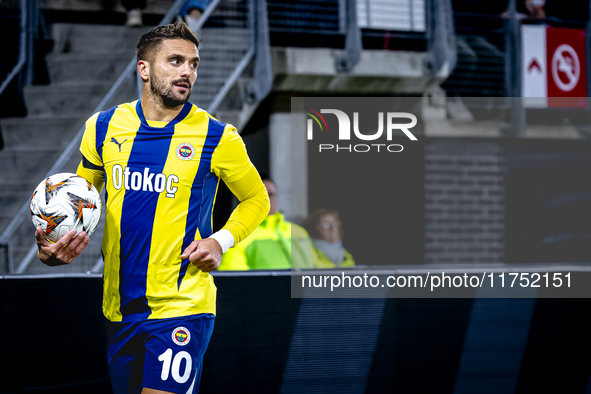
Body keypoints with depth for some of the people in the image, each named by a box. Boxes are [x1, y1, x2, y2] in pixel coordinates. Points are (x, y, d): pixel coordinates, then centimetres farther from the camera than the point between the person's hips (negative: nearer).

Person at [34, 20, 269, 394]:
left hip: (182, 306, -4)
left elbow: (256, 199, 10)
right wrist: (54, 243, -1)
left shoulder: (216, 137, -4)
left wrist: (221, 241, -7)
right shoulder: (104, 127, 4)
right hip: (118, 307, 4)